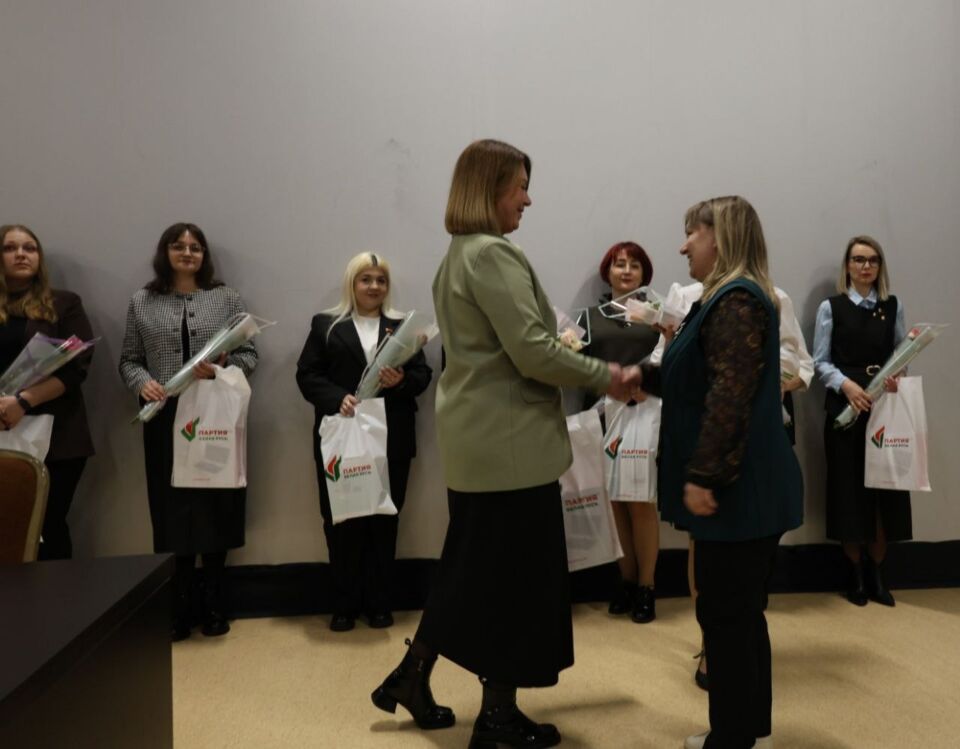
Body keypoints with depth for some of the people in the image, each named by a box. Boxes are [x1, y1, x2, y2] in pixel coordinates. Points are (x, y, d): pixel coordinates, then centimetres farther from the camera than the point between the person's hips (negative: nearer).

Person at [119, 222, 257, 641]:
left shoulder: (227, 299, 7)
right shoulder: (142, 303, 9)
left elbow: (249, 354, 5)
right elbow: (128, 360, 9)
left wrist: (221, 369, -14)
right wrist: (142, 383, -12)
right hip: (165, 421, 1)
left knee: (216, 511, 3)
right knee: (173, 513, 1)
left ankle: (214, 607, 16)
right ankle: (179, 612, 12)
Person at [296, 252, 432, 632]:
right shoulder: (325, 325, 9)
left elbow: (423, 374, 6)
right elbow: (306, 375, 0)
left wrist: (402, 381, -16)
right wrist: (337, 399, -17)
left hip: (391, 440, 1)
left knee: (384, 521, 6)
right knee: (341, 521, 3)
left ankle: (379, 603, 16)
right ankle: (344, 605, 14)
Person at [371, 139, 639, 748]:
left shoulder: (458, 256, 15)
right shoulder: (494, 254, -16)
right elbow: (532, 352, -22)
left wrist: (581, 363, 16)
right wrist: (606, 376, -11)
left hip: (477, 438, 10)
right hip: (509, 441, -10)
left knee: (474, 566, 20)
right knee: (517, 574, 4)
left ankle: (412, 677, 30)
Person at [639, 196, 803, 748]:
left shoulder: (737, 300, -17)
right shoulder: (732, 299, 17)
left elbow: (730, 397, -26)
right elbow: (698, 382, 20)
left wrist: (702, 476, -26)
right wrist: (638, 376, 17)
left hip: (738, 488, -10)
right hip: (742, 486, 10)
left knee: (724, 617, 0)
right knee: (741, 613, 17)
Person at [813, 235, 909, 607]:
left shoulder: (893, 306, 11)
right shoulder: (831, 307, 3)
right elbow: (820, 362, -1)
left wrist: (896, 376, -12)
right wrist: (846, 384, -17)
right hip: (844, 407, -2)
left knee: (885, 488, 2)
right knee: (849, 488, 1)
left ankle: (876, 573, 17)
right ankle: (856, 574, 14)